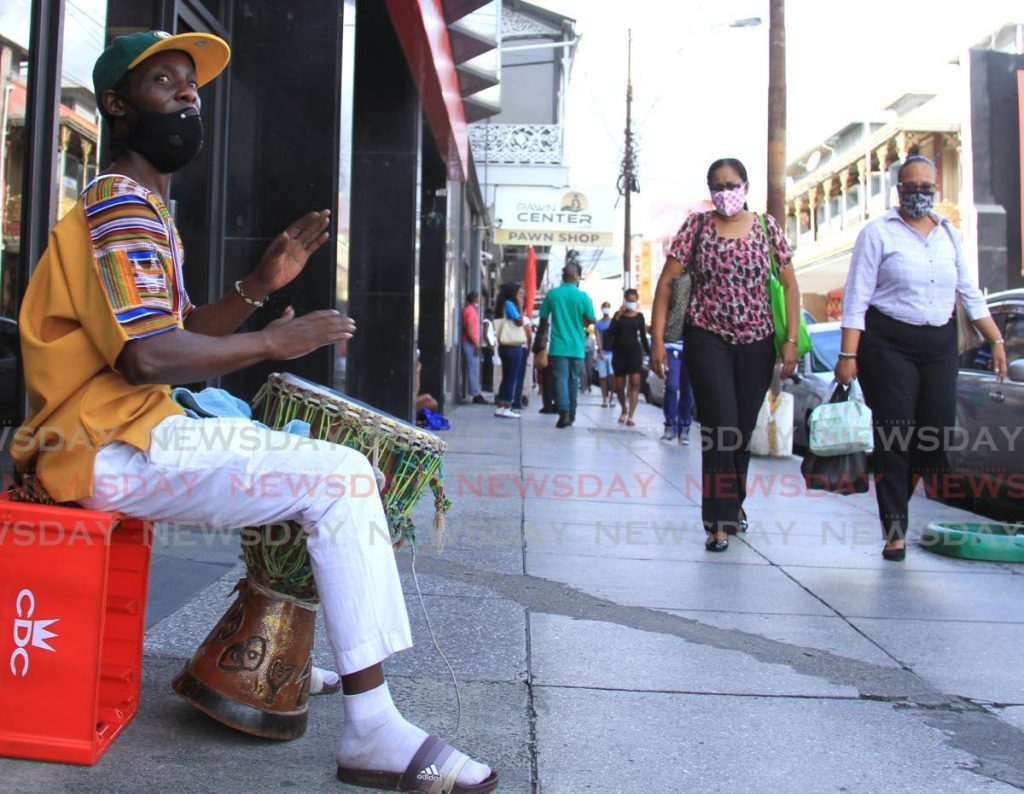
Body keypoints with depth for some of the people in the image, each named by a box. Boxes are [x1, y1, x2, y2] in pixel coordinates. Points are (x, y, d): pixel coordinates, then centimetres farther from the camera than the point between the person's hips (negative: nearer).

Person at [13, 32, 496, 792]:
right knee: (342, 478, -19)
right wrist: (275, 341, -15)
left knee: (307, 466, 21)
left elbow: (180, 334, 16)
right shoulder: (121, 205, -11)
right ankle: (373, 730, -18)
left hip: (134, 433, 11)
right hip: (111, 450, -11)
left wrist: (261, 285, 6)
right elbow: (149, 356, -25)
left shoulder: (140, 207, 22)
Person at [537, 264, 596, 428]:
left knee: (561, 378, -5)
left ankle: (564, 412, -19)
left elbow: (543, 318, 6)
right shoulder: (583, 296, -5)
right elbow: (591, 319, 3)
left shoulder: (552, 294, -2)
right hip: (576, 346, 1)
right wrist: (590, 304, 22)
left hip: (558, 345, -1)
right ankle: (572, 413, 22)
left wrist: (543, 336, 23)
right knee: (573, 379, 13)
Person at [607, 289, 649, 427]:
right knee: (619, 386, 4)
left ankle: (630, 416, -16)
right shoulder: (618, 315, 5)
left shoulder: (639, 316, 6)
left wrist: (649, 354, 5)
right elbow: (610, 334, -7)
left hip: (634, 351, 0)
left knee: (635, 383, -15)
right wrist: (618, 317, -14)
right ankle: (624, 410, 30)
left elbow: (643, 337, 9)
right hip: (619, 352, 1)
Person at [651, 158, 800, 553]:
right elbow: (667, 282, -1)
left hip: (757, 342, 2)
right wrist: (657, 339, -7)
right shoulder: (696, 225, 1)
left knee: (743, 428, 12)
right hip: (707, 339, -2)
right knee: (720, 427, -11)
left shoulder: (767, 226, 5)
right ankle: (720, 521, -3)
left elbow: (789, 285, 6)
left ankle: (734, 500, 35)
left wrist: (791, 339, -3)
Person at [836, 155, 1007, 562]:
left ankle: (896, 494, 26)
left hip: (939, 344, 5)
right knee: (894, 434, -5)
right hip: (888, 343, -5)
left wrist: (996, 341, 11)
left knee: (937, 432, -1)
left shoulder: (948, 234, 14)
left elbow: (969, 293, 18)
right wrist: (848, 354, -14)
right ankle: (894, 527, 5)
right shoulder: (878, 233, -1)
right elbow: (857, 297, -6)